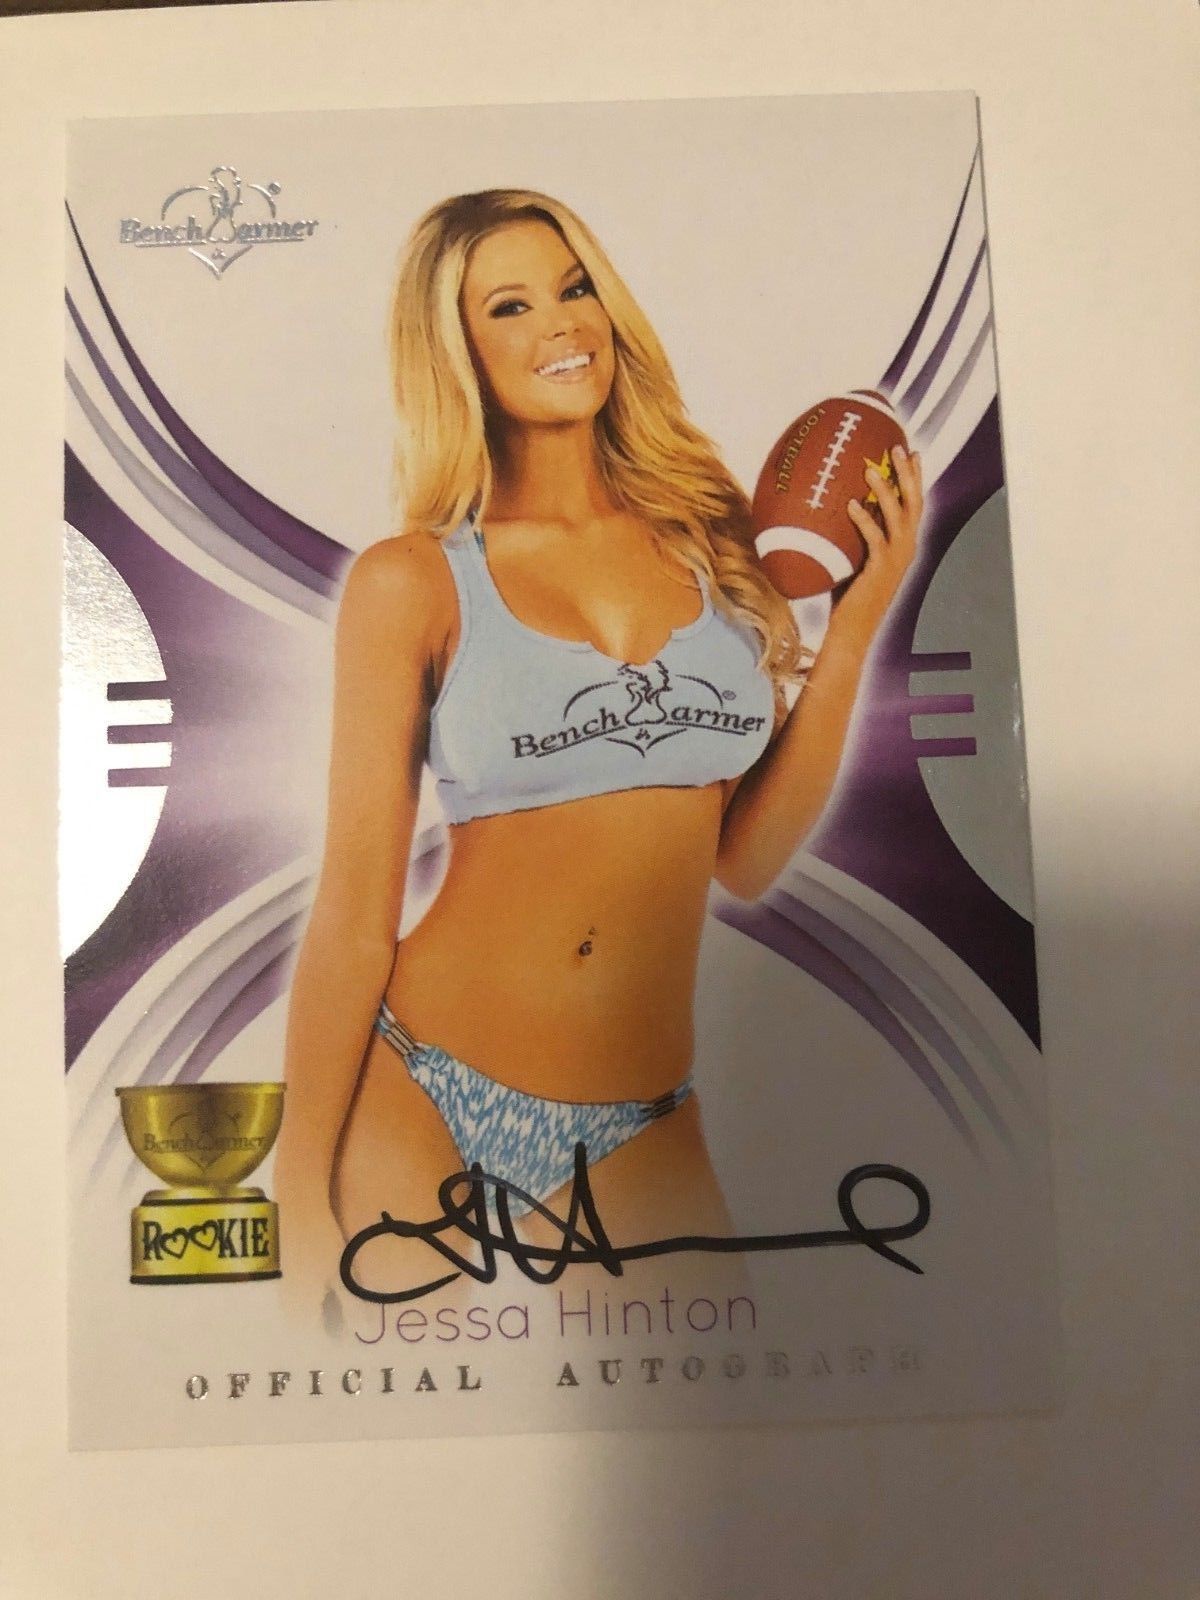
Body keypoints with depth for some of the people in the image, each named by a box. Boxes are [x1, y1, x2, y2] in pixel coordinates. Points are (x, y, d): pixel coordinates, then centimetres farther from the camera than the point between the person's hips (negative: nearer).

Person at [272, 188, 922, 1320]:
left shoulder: (716, 539, 3)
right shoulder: (413, 582, -6)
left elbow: (746, 860, 2)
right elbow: (354, 910, -6)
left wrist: (855, 624, -2)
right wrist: (303, 1206, -5)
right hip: (421, 1104, -2)